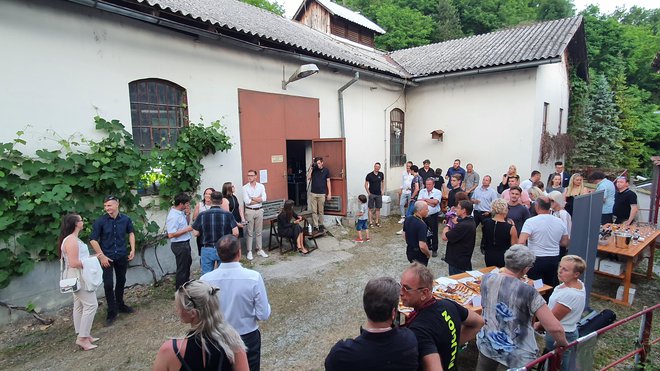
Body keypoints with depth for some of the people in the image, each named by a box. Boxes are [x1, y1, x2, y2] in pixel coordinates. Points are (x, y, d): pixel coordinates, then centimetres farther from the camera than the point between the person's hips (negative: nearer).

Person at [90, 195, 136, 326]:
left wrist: (132, 249, 3)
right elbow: (93, 240, -8)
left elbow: (131, 233, 10)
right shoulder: (100, 221, -13)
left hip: (122, 256, 3)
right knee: (108, 284, -2)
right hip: (107, 257, -3)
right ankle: (111, 313, 11)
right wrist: (102, 256, -11)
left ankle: (120, 305, 36)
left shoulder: (126, 219, -6)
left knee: (121, 281, 16)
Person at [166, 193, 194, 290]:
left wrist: (188, 214, 0)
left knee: (188, 263, 27)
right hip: (179, 245, -10)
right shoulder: (173, 216, -25)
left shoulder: (180, 212, 2)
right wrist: (187, 229, -23)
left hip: (185, 243, 10)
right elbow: (171, 235, -28)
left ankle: (186, 283, 47)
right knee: (182, 268, 4)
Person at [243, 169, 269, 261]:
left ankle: (259, 250, 20)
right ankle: (249, 251, 8)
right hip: (249, 211, -2)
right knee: (250, 232, 1)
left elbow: (264, 198, -10)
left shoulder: (261, 186, 3)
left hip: (259, 210, 2)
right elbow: (246, 201, -14)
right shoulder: (245, 187, -3)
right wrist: (258, 200, -8)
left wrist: (252, 198, -12)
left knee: (259, 232, 10)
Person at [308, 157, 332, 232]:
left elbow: (328, 182, 2)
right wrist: (311, 168, -12)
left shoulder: (326, 170, 1)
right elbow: (308, 178, -8)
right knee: (314, 211, 1)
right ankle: (315, 226, 6)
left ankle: (320, 225, 21)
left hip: (322, 194, -1)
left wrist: (329, 193, -2)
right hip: (313, 193, 1)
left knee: (321, 211, 8)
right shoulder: (313, 170, 4)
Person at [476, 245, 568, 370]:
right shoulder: (528, 292, -25)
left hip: (487, 344, 4)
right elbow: (555, 328, -24)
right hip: (516, 354, -3)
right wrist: (563, 344, -2)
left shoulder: (486, 279, -11)